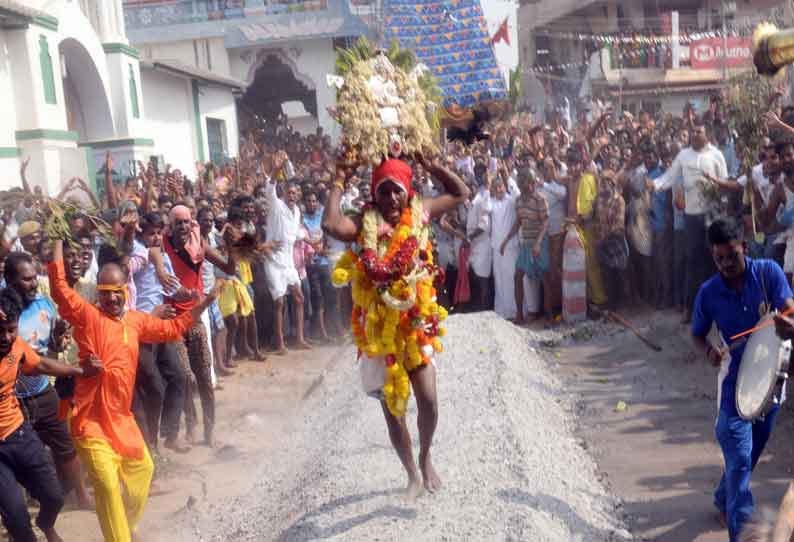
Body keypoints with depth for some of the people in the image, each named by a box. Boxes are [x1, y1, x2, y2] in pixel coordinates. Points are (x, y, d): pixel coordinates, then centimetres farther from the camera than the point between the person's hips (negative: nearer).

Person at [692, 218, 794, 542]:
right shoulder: (708, 293, -9)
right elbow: (697, 334, 3)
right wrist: (708, 351, -19)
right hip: (735, 379, -2)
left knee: (751, 452, 19)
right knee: (740, 458, -10)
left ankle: (724, 498, 44)